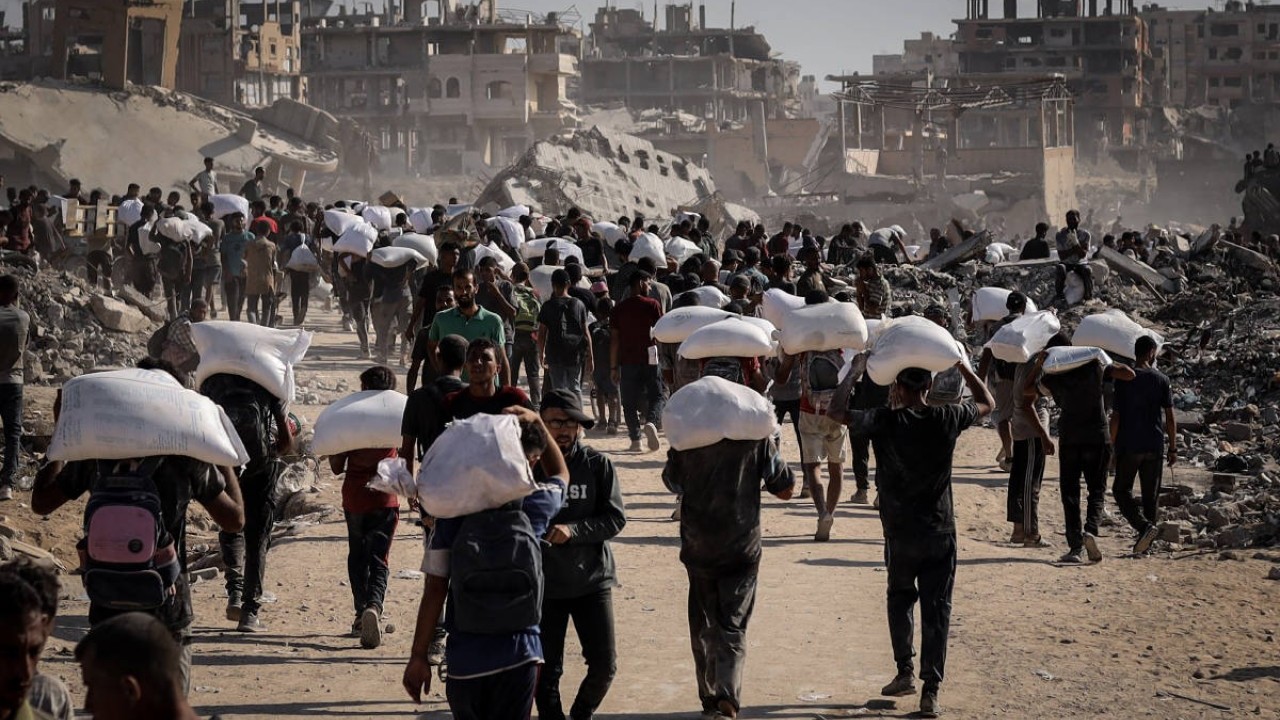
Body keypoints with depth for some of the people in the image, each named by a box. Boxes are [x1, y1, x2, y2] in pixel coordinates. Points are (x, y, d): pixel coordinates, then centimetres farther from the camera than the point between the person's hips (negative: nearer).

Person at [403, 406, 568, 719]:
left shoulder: (453, 508, -4)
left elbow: (434, 589, -5)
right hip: (517, 656, -1)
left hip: (464, 660, 1)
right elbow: (560, 474, 23)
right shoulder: (534, 506, -3)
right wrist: (536, 420, 15)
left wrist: (418, 656, 1)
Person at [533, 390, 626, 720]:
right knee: (547, 670, 4)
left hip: (591, 579, 1)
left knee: (604, 664, 1)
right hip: (542, 584, 0)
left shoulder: (597, 464, -4)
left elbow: (616, 518, -6)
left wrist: (573, 530, -19)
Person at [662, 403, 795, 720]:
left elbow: (672, 482, 15)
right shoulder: (756, 437, -4)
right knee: (732, 629, 0)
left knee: (703, 628, 16)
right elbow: (785, 489, 1)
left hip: (698, 550, 1)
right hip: (742, 550, -1)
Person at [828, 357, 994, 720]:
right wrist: (963, 367, 17)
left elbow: (838, 411, -6)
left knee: (900, 599, 22)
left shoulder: (885, 422, -15)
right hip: (940, 532, 1)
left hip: (900, 533, -1)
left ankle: (905, 673, 18)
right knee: (937, 609, 3)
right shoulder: (947, 419, -7)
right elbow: (987, 404, 11)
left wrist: (855, 370, 2)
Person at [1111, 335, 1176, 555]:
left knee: (1122, 490, 6)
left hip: (1128, 446, -2)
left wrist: (1113, 446, 3)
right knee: (1151, 494, 10)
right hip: (1155, 446, 2)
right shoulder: (1162, 380, 0)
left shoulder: (1124, 379, -5)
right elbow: (1170, 417, -1)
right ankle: (1146, 544, 11)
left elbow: (1116, 417, -6)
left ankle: (1144, 526, -17)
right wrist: (1173, 448, 6)